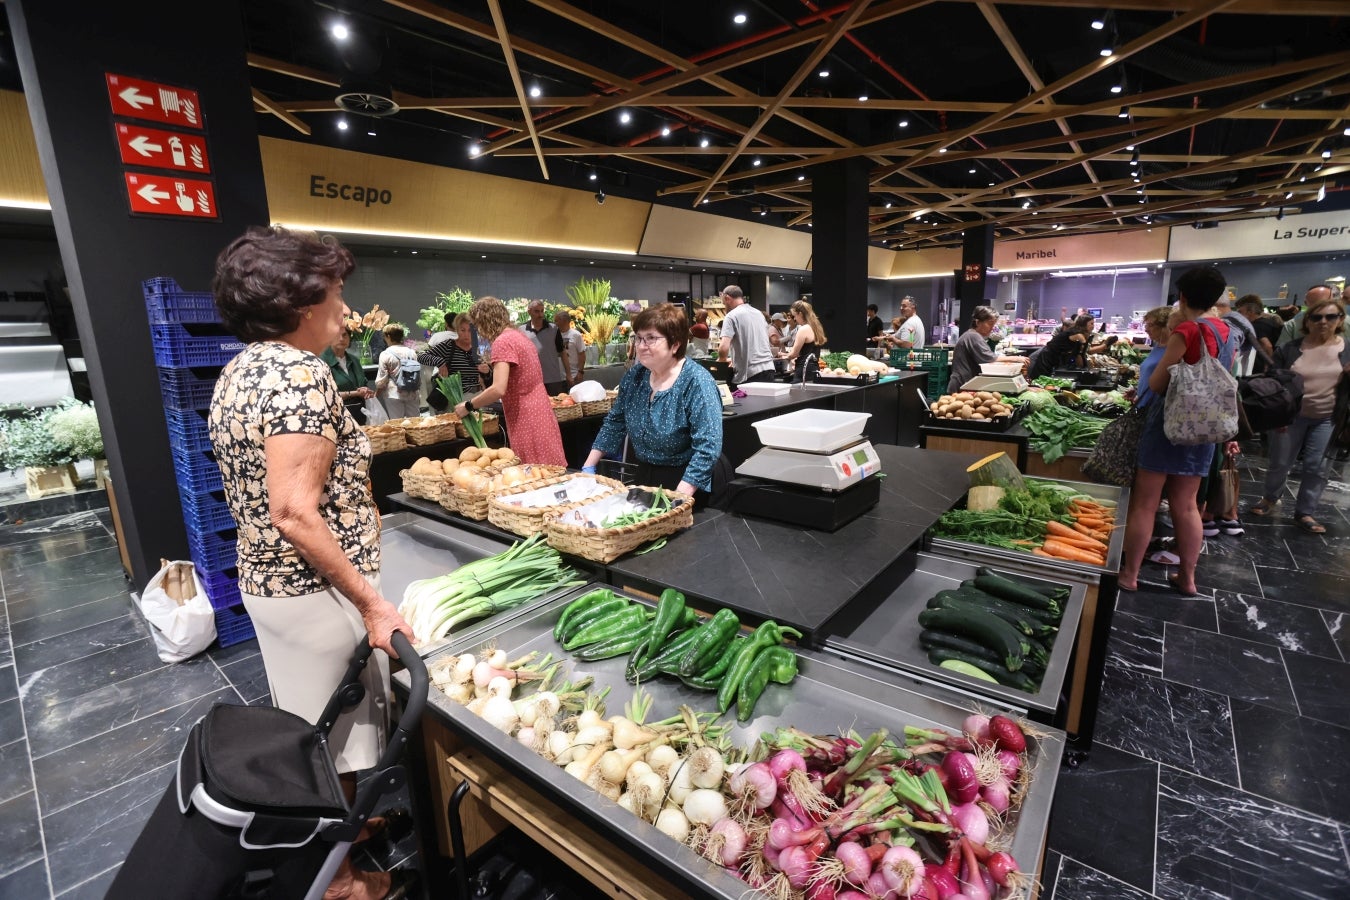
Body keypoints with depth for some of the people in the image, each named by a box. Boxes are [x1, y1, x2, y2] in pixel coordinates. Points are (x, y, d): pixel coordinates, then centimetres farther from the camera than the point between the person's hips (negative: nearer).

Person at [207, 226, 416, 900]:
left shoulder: (240, 370, 7)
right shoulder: (300, 372, -23)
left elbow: (257, 495, 13)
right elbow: (295, 513, -27)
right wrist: (371, 603, -22)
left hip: (265, 580, 10)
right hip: (315, 590, -10)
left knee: (308, 728, 27)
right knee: (338, 742, 11)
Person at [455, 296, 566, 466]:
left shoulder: (502, 341, -14)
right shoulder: (519, 335, 14)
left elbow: (498, 389, -23)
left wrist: (468, 406, -11)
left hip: (527, 420, -9)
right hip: (539, 415, 9)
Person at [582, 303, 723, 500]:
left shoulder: (697, 382, -20)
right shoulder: (634, 376, 0)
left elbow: (707, 447, -27)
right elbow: (614, 424, 9)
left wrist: (679, 499, -32)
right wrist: (588, 467, 5)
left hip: (685, 481, -6)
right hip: (645, 477, 6)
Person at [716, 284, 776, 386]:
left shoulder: (732, 316, -7)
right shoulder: (758, 313, 16)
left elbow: (724, 348, -18)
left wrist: (722, 361, 4)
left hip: (750, 374, -7)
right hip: (768, 368, 7)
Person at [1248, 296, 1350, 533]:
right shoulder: (1289, 349, -4)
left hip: (1327, 419, 1)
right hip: (1291, 416, -1)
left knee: (1317, 468, 3)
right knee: (1280, 464, 9)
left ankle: (1305, 513, 15)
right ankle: (1269, 499, 30)